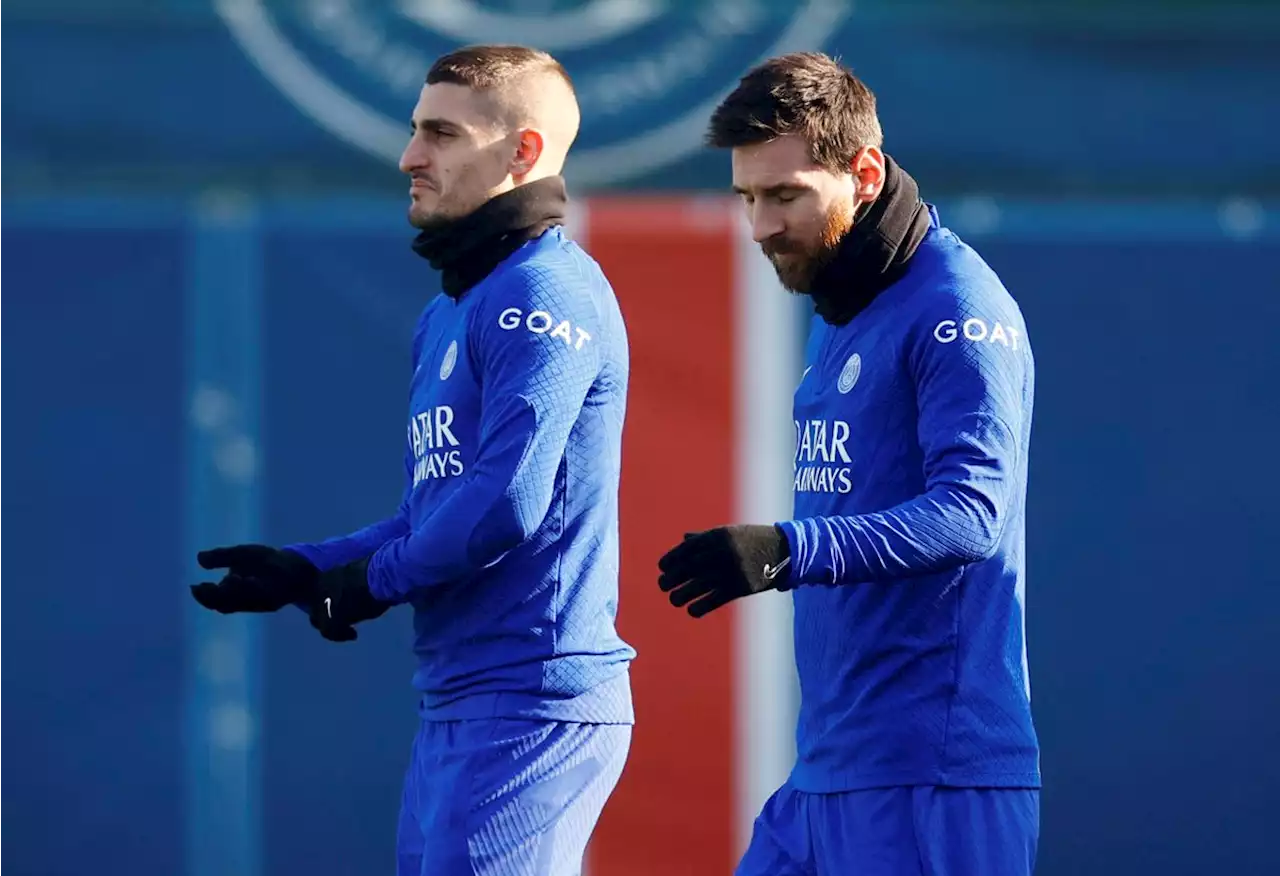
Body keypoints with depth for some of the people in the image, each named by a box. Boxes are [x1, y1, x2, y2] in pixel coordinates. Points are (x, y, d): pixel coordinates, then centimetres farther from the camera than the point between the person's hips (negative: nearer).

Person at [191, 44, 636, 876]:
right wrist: (303, 571, 9)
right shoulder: (447, 314, 19)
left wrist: (370, 582, -7)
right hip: (457, 710, 10)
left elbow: (507, 503, -21)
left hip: (534, 705, -10)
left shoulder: (544, 293, -12)